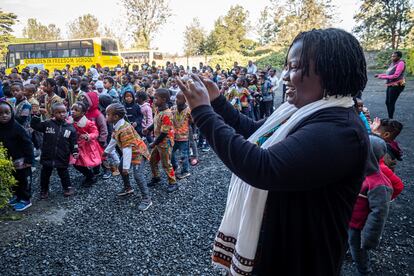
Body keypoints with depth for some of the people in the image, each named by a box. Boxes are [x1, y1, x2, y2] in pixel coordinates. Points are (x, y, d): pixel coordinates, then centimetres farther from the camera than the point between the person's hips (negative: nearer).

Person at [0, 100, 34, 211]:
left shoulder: (17, 128, -19)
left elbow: (27, 144, -18)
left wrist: (29, 160, -19)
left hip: (21, 161, -6)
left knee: (24, 180, 6)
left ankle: (25, 199, 18)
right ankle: (17, 195, 37)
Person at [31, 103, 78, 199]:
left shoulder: (70, 127, -2)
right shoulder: (47, 124, -4)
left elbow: (73, 142, 2)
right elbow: (34, 125, -3)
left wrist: (75, 152, -6)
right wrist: (36, 115, -15)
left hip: (62, 157, -1)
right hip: (48, 156, 1)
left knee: (63, 173, 13)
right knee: (45, 173, 15)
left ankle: (67, 187, 32)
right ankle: (44, 190, 33)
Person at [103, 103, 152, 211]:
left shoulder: (125, 129, -33)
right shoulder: (117, 126, -2)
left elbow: (127, 149, -33)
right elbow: (113, 139, 17)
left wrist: (126, 167, -30)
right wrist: (107, 151, 29)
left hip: (138, 152, -11)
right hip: (129, 152, 11)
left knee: (138, 175, -19)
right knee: (121, 168, 23)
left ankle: (147, 199, -9)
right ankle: (128, 188, 43)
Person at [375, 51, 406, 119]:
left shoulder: (400, 63, -13)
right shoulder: (392, 63, 10)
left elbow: (395, 75, -21)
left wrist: (382, 77, -20)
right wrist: (379, 75, 5)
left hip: (396, 85, -8)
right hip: (390, 85, 8)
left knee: (391, 103, -3)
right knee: (387, 102, 13)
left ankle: (391, 118, 8)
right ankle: (389, 118, 26)